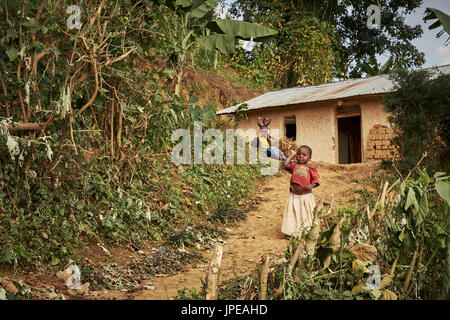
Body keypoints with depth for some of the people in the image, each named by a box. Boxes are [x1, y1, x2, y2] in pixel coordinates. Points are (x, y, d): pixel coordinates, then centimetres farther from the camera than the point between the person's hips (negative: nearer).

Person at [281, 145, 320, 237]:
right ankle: (294, 232, 14)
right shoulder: (294, 166, 8)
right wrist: (292, 155, 2)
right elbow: (286, 164, -9)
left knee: (306, 215, 3)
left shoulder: (310, 169, 0)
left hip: (306, 196, -2)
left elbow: (316, 180, -2)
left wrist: (312, 185, -24)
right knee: (293, 215, 6)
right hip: (294, 196, 2)